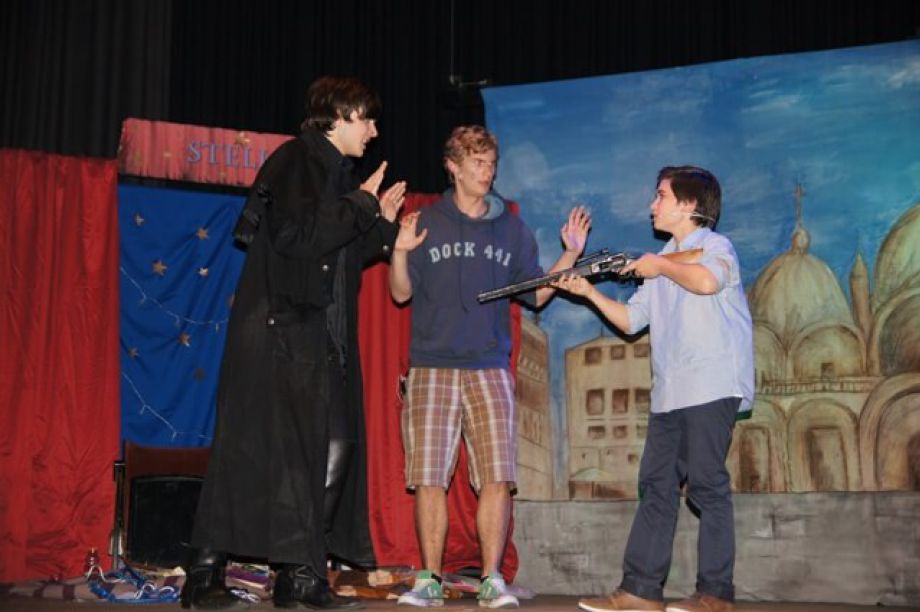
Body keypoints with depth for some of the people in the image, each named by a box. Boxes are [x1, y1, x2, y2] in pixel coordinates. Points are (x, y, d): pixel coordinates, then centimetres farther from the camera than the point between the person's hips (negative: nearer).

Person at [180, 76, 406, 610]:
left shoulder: (336, 173, 20)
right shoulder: (295, 161, -6)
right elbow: (299, 237, -21)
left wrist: (383, 223, 11)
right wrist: (361, 204, -12)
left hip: (321, 339, 9)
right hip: (280, 331, -9)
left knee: (331, 446, 3)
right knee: (253, 446, -8)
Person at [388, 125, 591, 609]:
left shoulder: (512, 229, 13)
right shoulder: (427, 223, 9)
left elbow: (536, 295, 12)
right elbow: (401, 293, 7)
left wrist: (570, 254, 0)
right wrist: (400, 252, -11)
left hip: (490, 369, 1)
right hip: (432, 369, -1)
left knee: (497, 478, -6)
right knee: (428, 478, -2)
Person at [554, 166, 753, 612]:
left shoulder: (715, 245, -1)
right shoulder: (664, 260, 22)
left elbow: (706, 280, -26)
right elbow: (630, 320, 19)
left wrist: (661, 265, -10)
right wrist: (588, 292, 8)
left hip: (712, 386, -8)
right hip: (669, 391, 8)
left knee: (706, 484, -7)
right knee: (656, 486, 6)